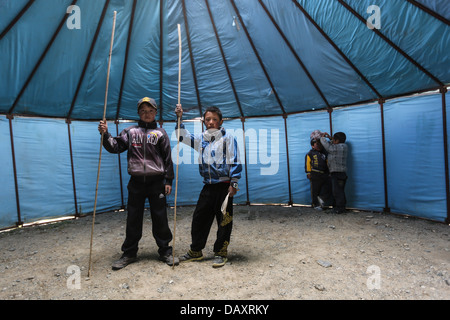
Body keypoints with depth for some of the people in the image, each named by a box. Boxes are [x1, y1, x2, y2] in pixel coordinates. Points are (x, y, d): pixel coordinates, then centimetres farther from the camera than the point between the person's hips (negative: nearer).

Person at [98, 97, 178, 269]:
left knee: (160, 218, 5)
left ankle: (165, 251, 21)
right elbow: (115, 147, 4)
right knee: (133, 219, 10)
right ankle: (129, 253, 27)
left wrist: (168, 181, -2)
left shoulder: (160, 133, 4)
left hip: (156, 182, -2)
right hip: (136, 182, 2)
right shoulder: (130, 132, 9)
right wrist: (105, 134, -13)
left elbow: (167, 158, 2)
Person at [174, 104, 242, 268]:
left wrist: (233, 183, -11)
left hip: (224, 186, -5)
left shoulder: (227, 138, -3)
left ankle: (221, 253, 19)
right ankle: (195, 251, 27)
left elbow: (235, 162, -6)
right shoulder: (201, 139, 12)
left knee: (224, 220, 3)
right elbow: (183, 136, 19)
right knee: (199, 218, 10)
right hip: (208, 187, 5)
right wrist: (179, 118, 7)